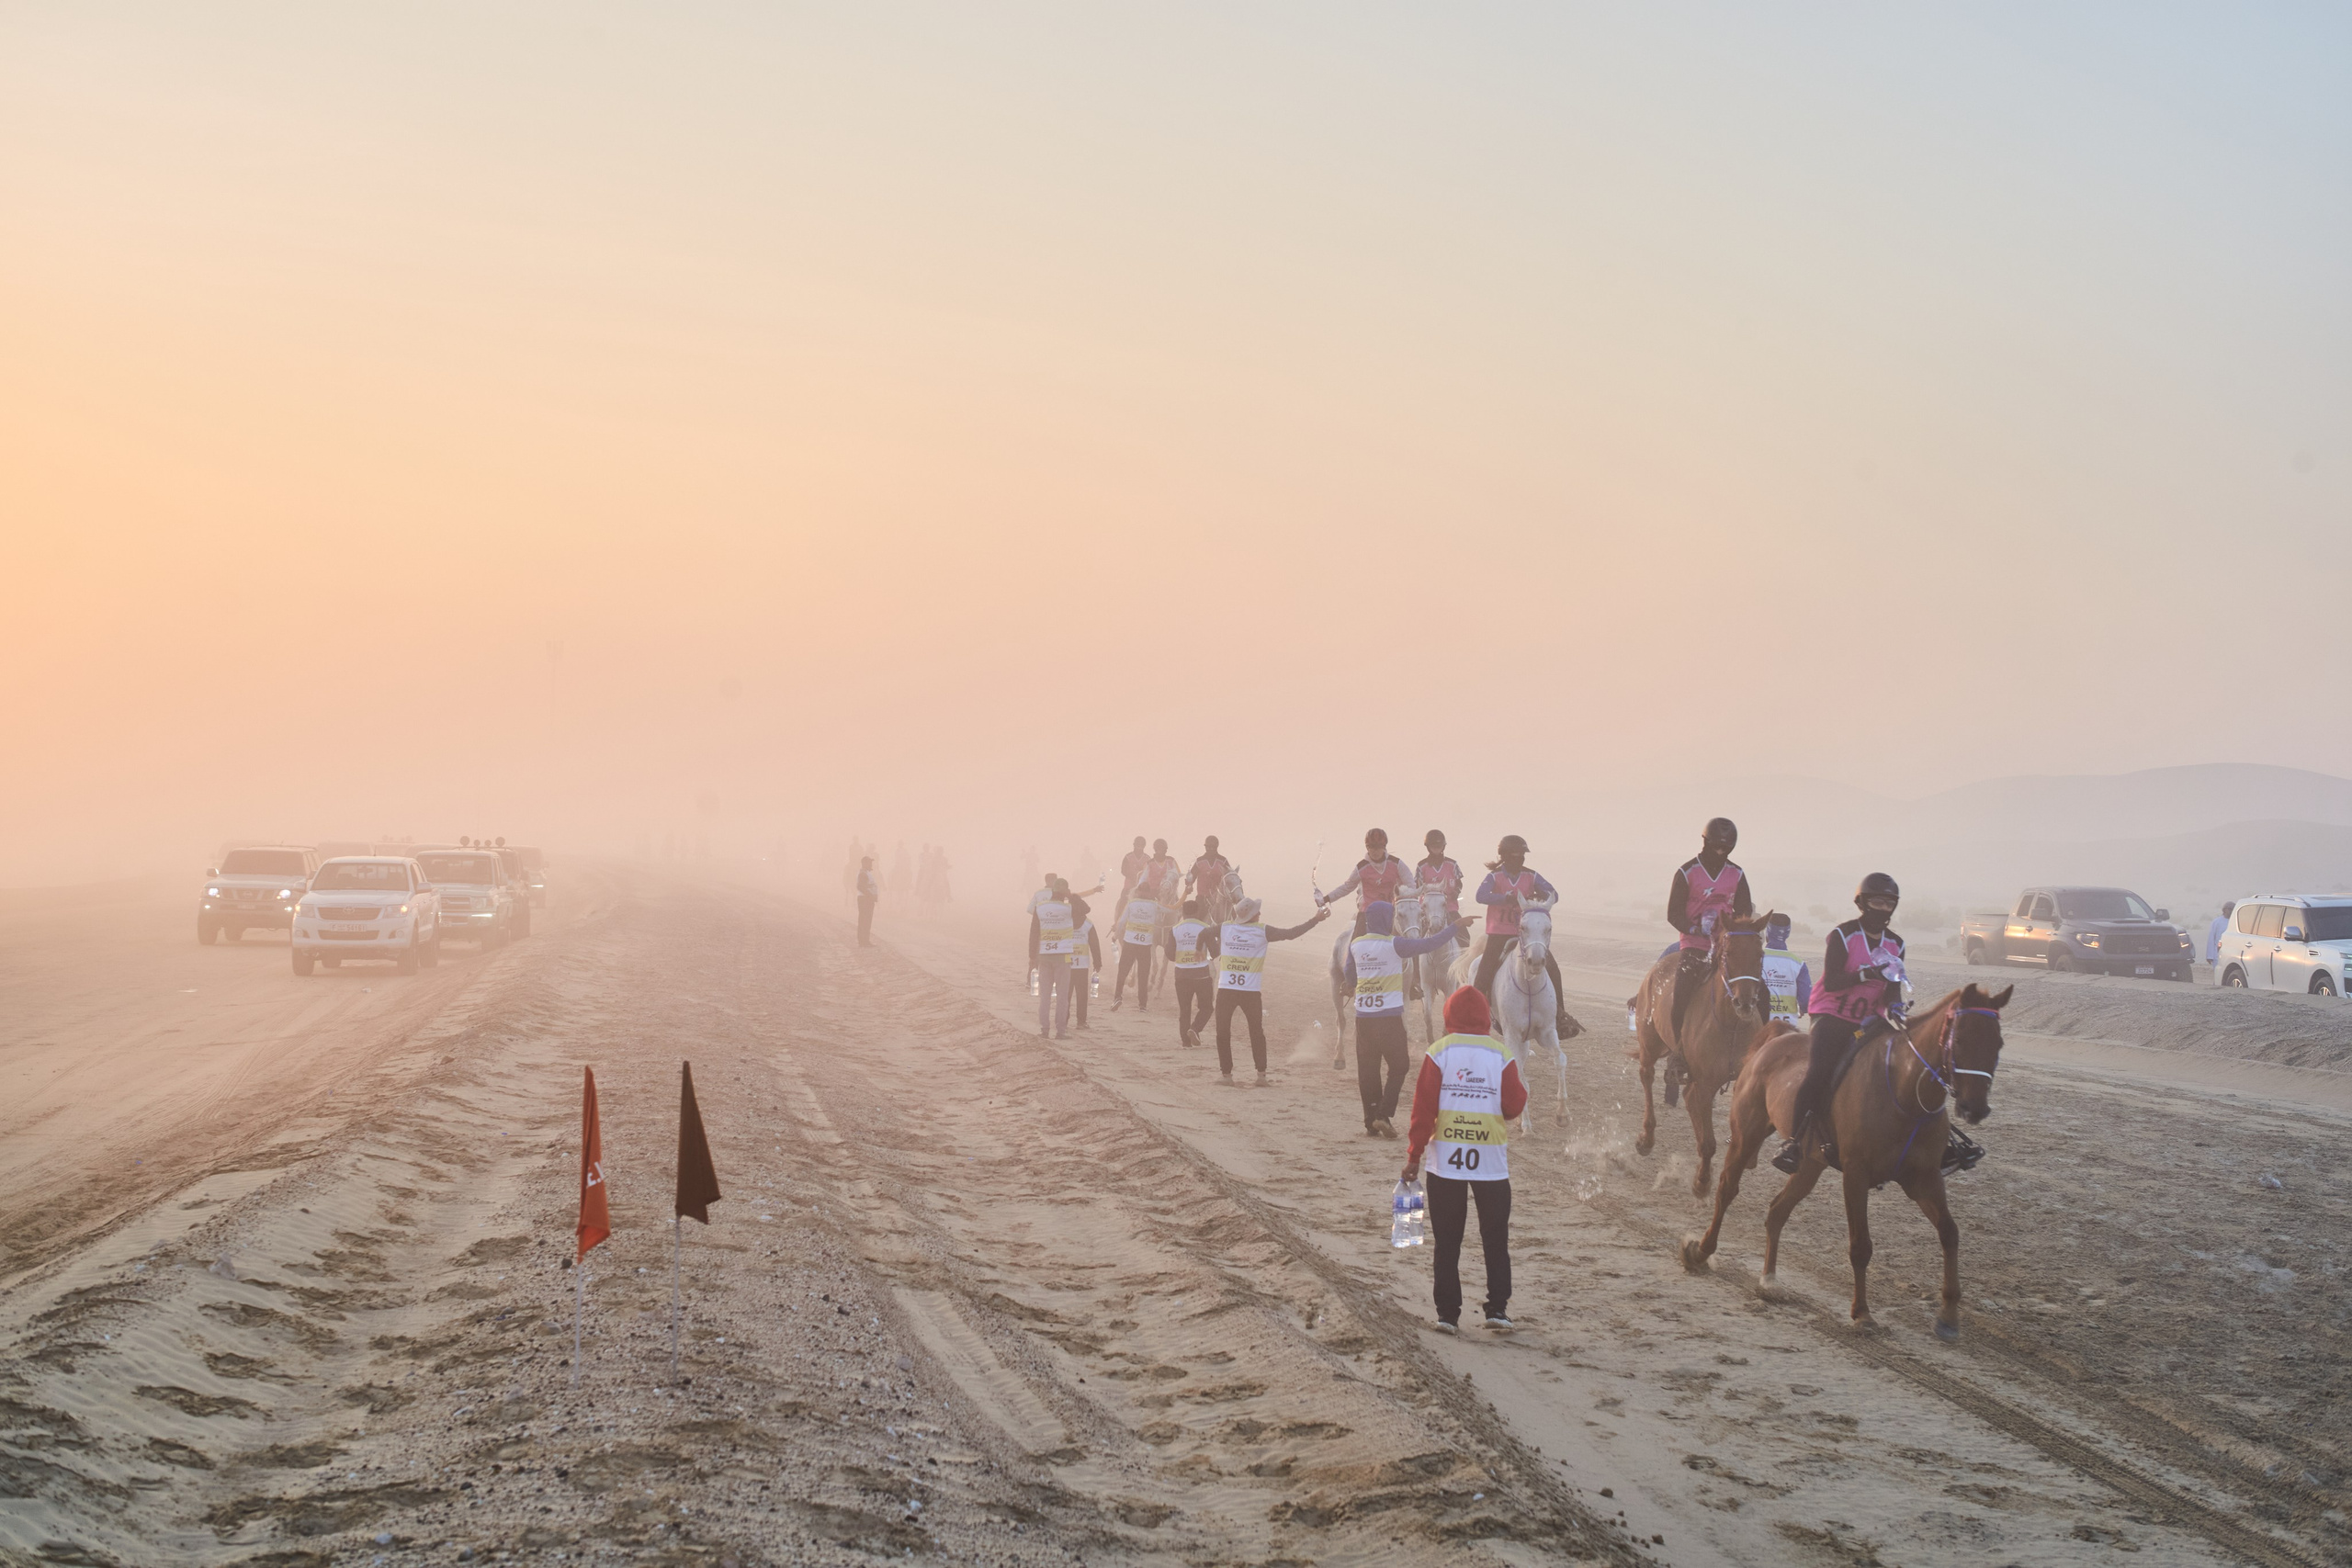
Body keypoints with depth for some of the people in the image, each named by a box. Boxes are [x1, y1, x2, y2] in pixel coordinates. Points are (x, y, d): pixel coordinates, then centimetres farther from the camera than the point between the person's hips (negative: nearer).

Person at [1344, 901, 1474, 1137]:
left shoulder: (1355, 946, 6)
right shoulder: (1394, 945, -9)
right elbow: (1429, 944, -6)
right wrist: (1455, 927, 5)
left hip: (1363, 1016, 5)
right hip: (1389, 1017, -5)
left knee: (1368, 1068, 8)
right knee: (1399, 1065, 7)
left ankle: (1371, 1120, 10)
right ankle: (1384, 1114, -5)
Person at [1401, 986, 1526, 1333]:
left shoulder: (1439, 1051, -3)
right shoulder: (1501, 1053, -2)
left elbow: (1423, 1106, -6)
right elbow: (1515, 1105, -3)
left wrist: (1414, 1155, -1)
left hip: (1445, 1161, 0)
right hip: (1492, 1161, 0)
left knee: (1447, 1242, 7)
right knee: (1495, 1240, 11)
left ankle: (1448, 1314, 6)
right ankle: (1498, 1309, 5)